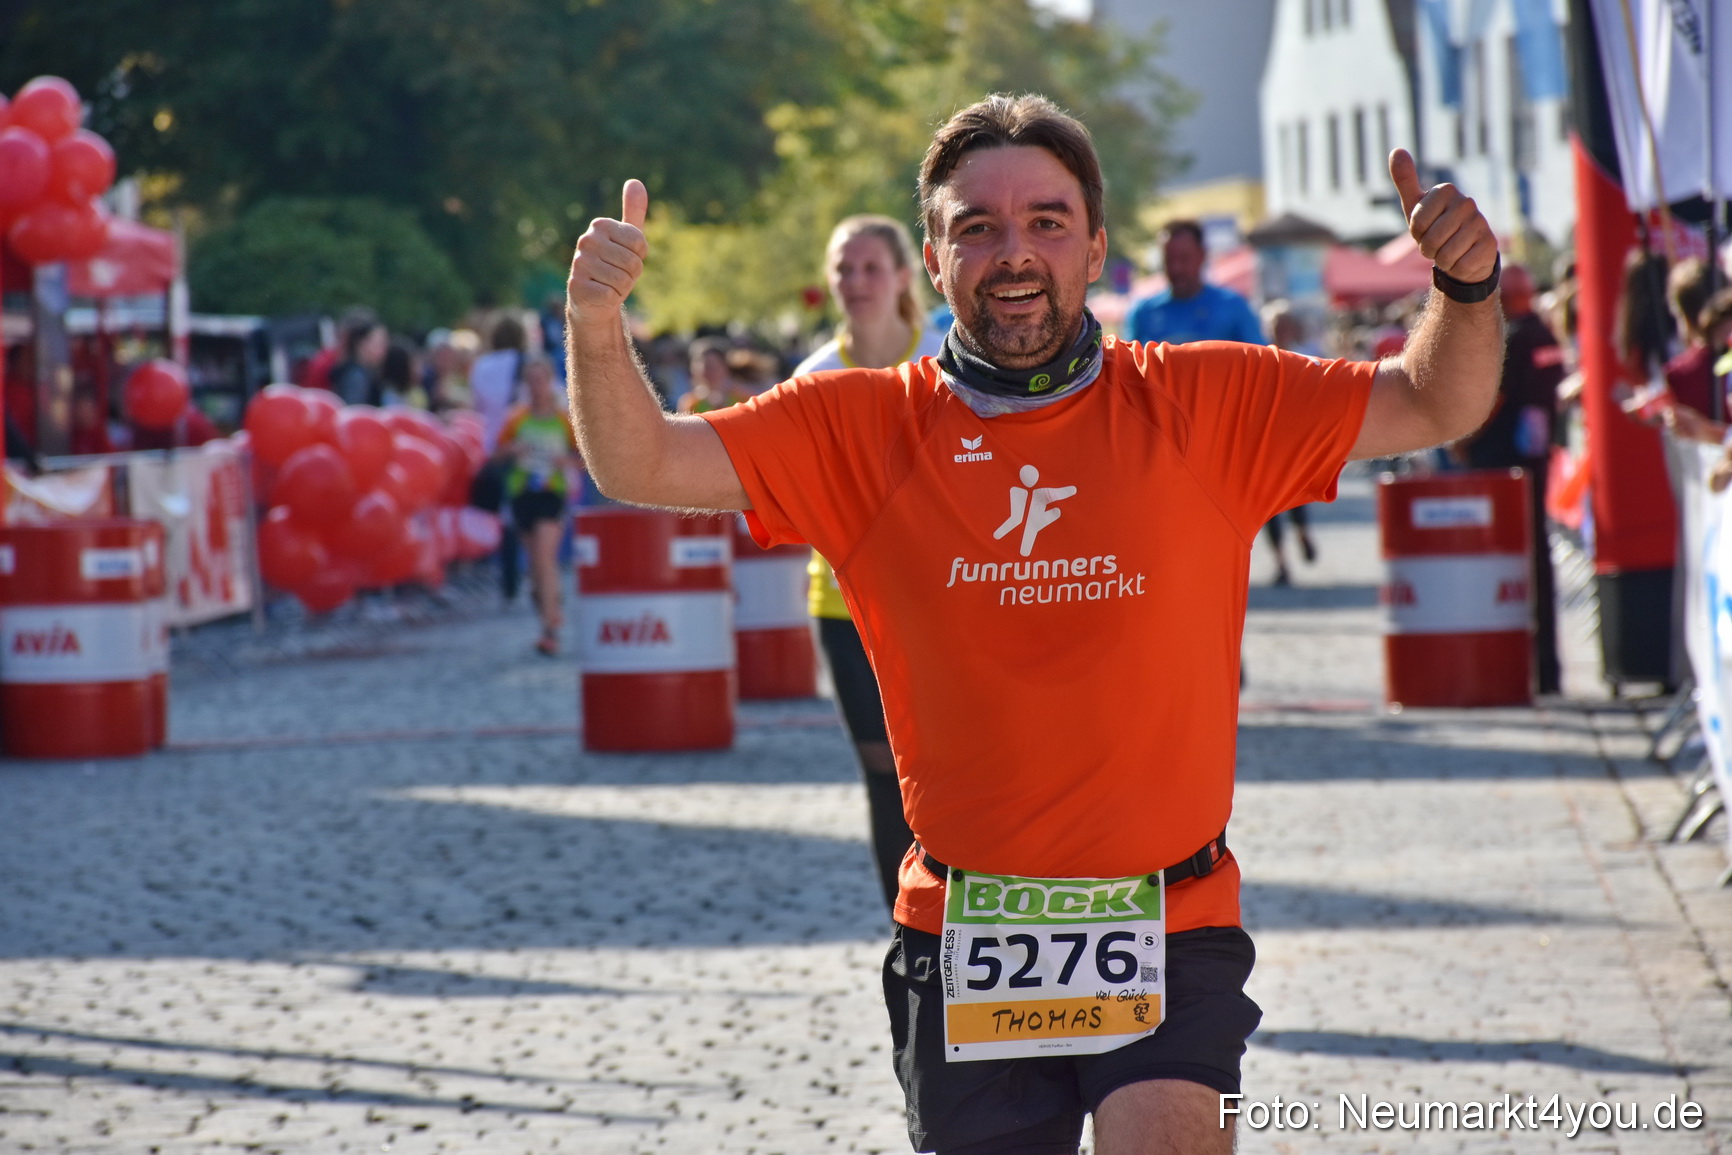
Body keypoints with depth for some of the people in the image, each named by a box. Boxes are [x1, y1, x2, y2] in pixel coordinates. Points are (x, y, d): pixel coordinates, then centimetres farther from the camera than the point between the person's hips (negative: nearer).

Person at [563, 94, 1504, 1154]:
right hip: (965, 944, 2)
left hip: (1172, 933, -2)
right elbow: (641, 466, -4)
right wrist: (598, 325, -23)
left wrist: (1467, 290, -17)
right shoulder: (862, 429, 1)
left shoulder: (1203, 404, 0)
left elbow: (1435, 407, 3)